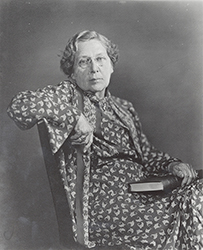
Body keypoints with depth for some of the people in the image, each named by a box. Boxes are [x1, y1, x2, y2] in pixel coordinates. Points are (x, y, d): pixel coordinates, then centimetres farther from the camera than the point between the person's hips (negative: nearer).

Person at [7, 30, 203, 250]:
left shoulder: (124, 108, 21)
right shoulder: (68, 94, 2)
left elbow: (146, 153, 21)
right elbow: (19, 105, -14)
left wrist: (173, 164, 1)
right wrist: (75, 117, -16)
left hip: (140, 187, 7)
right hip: (103, 197, -6)